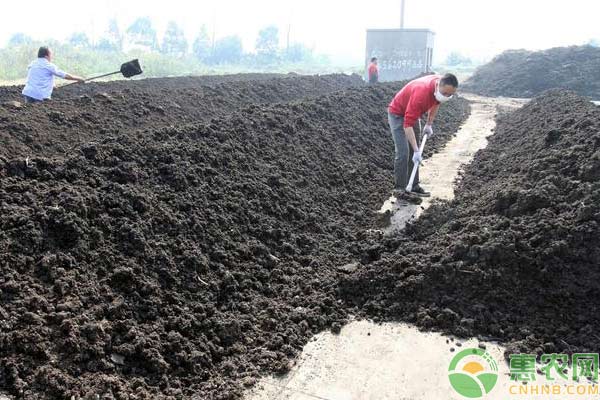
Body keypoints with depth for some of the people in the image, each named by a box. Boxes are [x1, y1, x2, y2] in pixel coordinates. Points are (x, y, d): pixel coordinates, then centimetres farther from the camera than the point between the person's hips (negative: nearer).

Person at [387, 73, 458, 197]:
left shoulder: (441, 88, -16)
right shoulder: (421, 93, -39)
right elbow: (408, 124, -39)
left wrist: (429, 124, 6)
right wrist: (417, 151, -39)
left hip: (413, 113, 8)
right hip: (397, 114, -8)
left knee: (414, 152, 8)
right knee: (403, 153, -13)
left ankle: (413, 185, 15)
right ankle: (399, 188, -3)